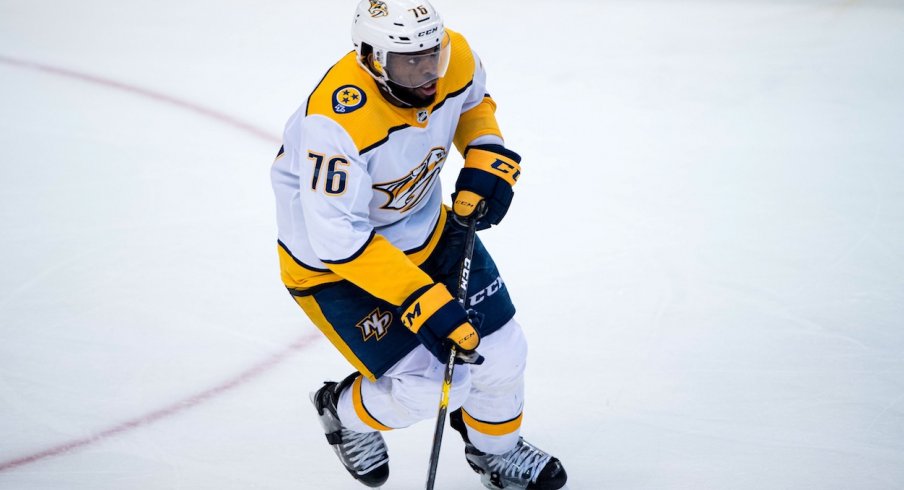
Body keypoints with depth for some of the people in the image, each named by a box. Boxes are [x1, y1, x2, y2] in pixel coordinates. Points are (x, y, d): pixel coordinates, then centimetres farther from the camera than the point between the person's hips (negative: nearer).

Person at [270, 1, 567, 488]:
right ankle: (344, 410, 22)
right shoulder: (338, 120, -37)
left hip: (424, 228, 6)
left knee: (500, 349, 7)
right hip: (332, 262, -6)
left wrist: (486, 157, -10)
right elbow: (339, 239, -34)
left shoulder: (455, 59, -18)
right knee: (429, 387, -13)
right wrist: (423, 302, -37)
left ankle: (495, 450, 39)